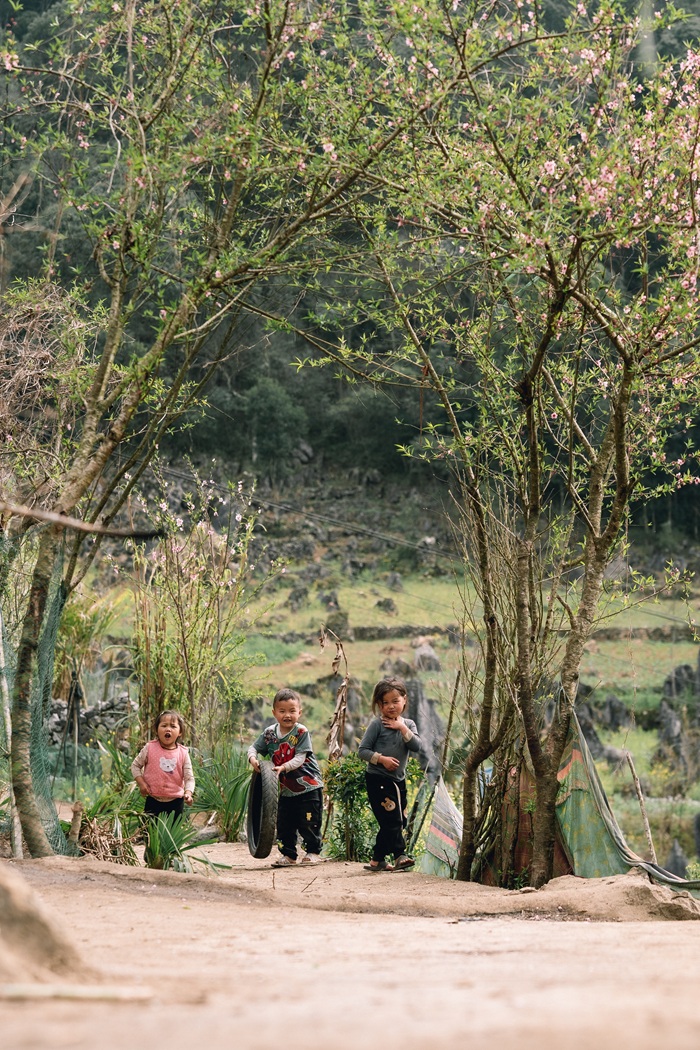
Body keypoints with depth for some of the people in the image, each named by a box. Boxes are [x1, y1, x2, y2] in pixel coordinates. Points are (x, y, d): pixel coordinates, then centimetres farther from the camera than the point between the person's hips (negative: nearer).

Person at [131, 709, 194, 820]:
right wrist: (141, 783, -9)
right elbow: (135, 765, 4)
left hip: (176, 802, 0)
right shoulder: (150, 748, -7)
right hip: (153, 800, 0)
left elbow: (189, 778, -5)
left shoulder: (183, 753, -6)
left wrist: (188, 793, -23)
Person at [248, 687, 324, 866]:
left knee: (308, 823, -4)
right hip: (286, 789, 5)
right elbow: (254, 747, 7)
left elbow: (300, 758, -20)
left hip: (309, 786, -5)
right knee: (284, 824, 7)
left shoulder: (301, 732, -13)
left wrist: (283, 767, -34)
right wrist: (253, 759, -16)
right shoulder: (270, 733, 1)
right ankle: (288, 854, 20)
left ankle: (313, 851, 13)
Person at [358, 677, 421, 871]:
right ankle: (400, 856, -13)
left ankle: (377, 860, 17)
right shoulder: (377, 724, -7)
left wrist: (402, 728, -14)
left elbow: (416, 746, -7)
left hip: (398, 780, 6)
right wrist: (381, 759, -19)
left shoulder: (408, 724, 8)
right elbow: (363, 750, -8)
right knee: (391, 820, -14)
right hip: (378, 779, -6)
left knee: (399, 822, 9)